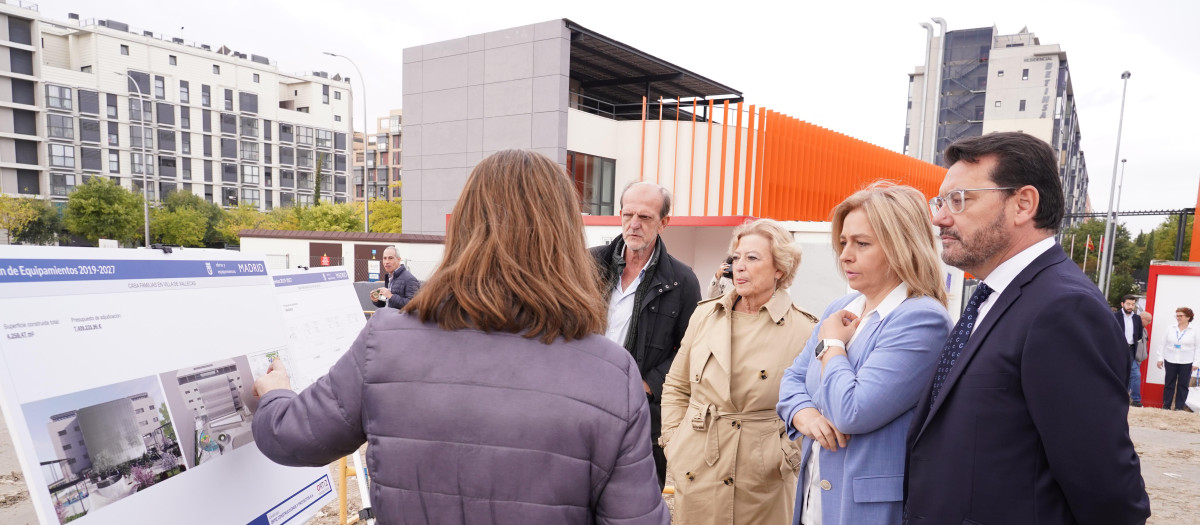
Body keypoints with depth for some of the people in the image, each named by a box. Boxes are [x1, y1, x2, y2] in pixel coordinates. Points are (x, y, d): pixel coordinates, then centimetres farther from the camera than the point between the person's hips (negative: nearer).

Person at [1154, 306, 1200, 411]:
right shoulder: (1170, 329, 3)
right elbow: (1162, 344, 6)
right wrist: (1159, 358, 2)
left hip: (1186, 363, -2)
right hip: (1170, 361, 2)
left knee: (1183, 385, 5)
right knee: (1169, 384, 6)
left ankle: (1179, 407, 12)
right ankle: (1166, 406, 12)